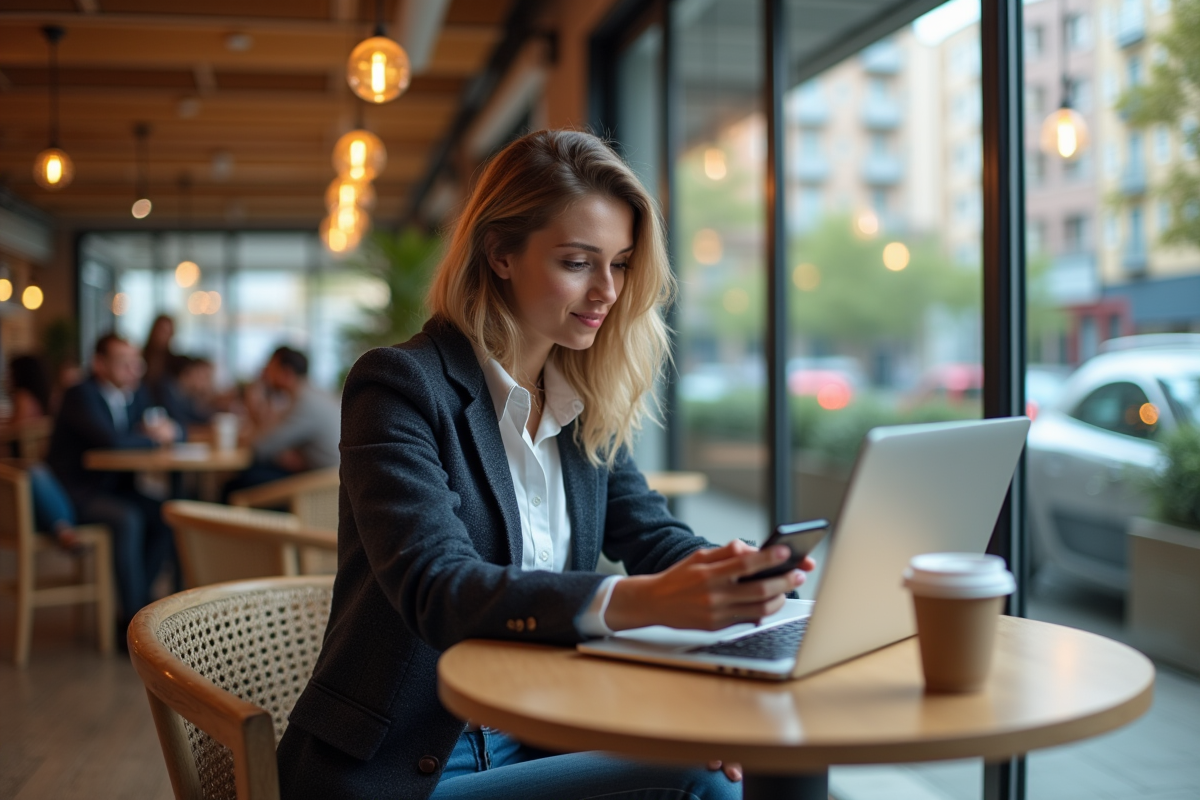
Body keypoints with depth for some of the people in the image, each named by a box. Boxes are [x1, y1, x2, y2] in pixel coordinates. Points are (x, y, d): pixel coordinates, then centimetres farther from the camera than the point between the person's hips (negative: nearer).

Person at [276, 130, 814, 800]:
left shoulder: (588, 410, 8)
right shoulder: (399, 386, -14)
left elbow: (655, 539, 3)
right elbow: (436, 588, -26)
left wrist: (737, 576, -22)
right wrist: (643, 600, -41)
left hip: (536, 744, 6)